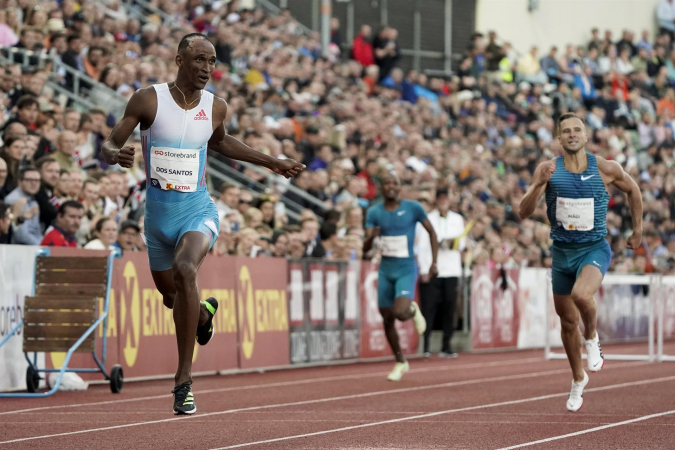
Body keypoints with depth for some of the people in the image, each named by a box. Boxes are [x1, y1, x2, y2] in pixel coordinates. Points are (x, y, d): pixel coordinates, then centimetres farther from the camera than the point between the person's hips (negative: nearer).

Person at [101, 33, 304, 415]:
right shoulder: (148, 99, -8)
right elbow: (108, 147, -5)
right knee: (171, 294, 15)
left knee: (186, 270, -31)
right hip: (158, 209, 1)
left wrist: (272, 162, 23)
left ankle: (185, 380, -27)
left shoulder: (216, 107, -1)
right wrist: (117, 155, -30)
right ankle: (203, 312, 57)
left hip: (198, 209, -1)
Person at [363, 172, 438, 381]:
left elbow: (431, 232, 4)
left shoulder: (413, 208, -8)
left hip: (406, 270, -3)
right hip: (385, 270, 3)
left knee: (400, 313, -24)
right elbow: (365, 249, -5)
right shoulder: (374, 213, -1)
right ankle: (400, 362, 25)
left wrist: (434, 262, 0)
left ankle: (413, 310, 14)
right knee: (387, 319, 6)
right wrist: (371, 238, -28)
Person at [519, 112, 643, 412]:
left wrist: (637, 231, 15)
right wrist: (540, 185, -29)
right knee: (568, 322, 13)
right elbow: (524, 213, -13)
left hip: (594, 249, -3)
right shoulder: (548, 170, -7)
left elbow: (633, 191, 11)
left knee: (581, 295, -33)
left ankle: (592, 337, -1)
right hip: (561, 252, 3)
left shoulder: (605, 169, -9)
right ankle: (578, 380, 36)